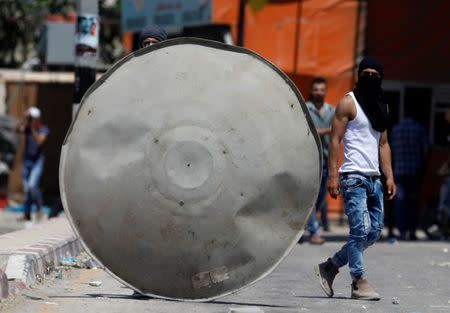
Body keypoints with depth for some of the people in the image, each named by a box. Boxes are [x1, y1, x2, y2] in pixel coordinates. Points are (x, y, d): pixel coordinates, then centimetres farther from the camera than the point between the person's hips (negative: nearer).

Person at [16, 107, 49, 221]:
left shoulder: (43, 129, -6)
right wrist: (26, 121, -31)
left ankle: (39, 208, -1)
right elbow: (18, 129, -18)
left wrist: (33, 128, -25)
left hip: (37, 160, -4)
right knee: (26, 188, 5)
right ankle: (27, 214, 11)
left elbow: (39, 141, -22)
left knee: (32, 185, -20)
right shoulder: (27, 127, 2)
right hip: (27, 160, 4)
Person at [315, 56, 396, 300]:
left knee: (374, 232, 6)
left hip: (374, 179, 7)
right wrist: (332, 175, -15)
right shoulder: (348, 103, -2)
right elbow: (335, 139, -7)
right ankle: (359, 282, -6)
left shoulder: (381, 106, 19)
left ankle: (330, 267, 18)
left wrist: (389, 177, 12)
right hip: (354, 177, -7)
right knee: (361, 229, -12)